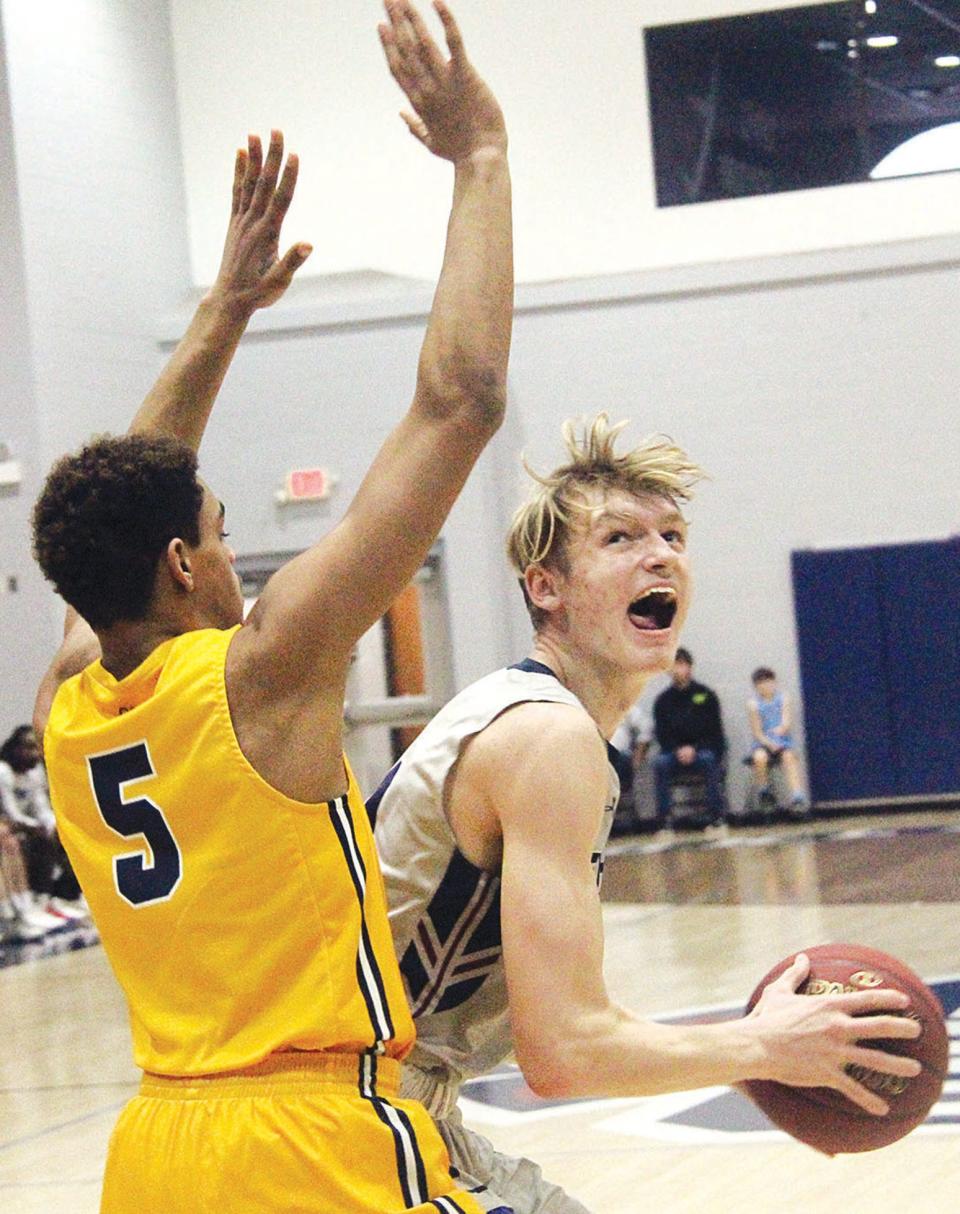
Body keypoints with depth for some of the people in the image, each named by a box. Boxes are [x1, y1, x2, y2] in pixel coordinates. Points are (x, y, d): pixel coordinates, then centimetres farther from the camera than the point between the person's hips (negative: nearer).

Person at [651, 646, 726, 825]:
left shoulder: (706, 695, 2)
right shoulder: (663, 700, 6)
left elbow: (714, 730, -2)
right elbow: (661, 734, 2)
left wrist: (694, 749, -18)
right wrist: (678, 750, -18)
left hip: (703, 749, -1)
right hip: (675, 752, 1)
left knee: (709, 759, -35)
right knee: (660, 762, -30)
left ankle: (717, 816, -32)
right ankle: (663, 819, -30)